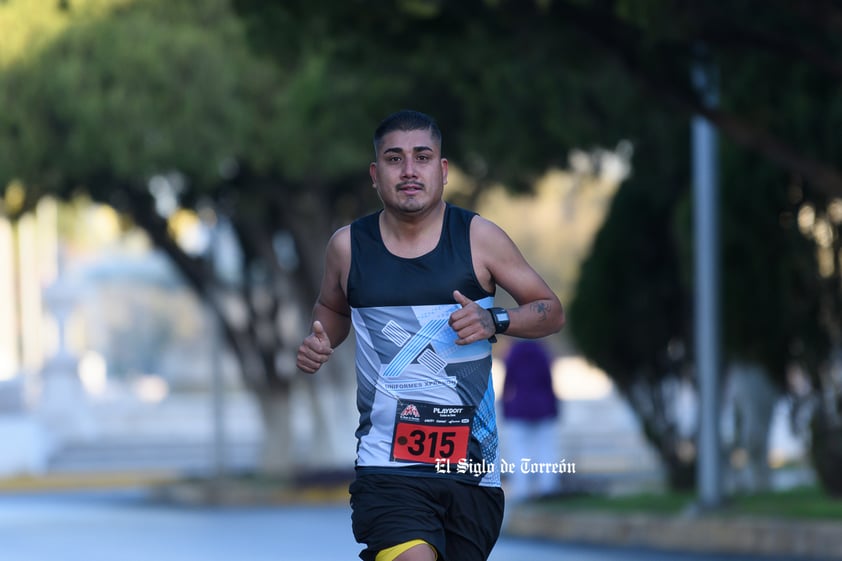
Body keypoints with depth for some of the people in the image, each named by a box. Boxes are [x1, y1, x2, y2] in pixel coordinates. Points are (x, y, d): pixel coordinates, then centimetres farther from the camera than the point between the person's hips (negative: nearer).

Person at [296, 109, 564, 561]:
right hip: (387, 466, -1)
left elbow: (552, 312, 6)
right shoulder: (348, 245, 4)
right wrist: (320, 343, 3)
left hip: (473, 467, 2)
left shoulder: (478, 238, 0)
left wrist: (494, 322, -12)